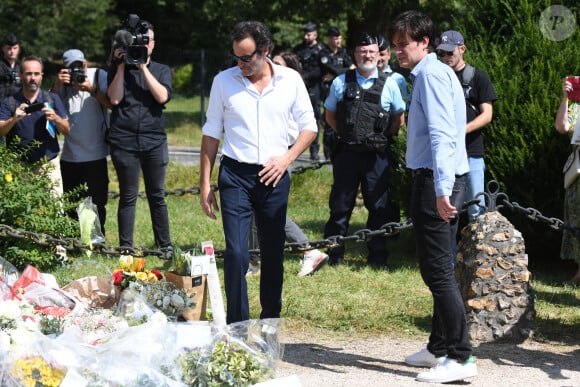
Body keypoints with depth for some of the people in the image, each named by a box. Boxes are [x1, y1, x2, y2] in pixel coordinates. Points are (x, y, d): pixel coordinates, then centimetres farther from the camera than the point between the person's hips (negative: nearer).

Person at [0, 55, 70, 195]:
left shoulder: (52, 99, 8)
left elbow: (67, 131, 3)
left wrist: (56, 118, -17)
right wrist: (14, 119, -25)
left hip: (49, 164, 1)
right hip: (20, 167, -1)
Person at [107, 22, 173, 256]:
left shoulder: (161, 70, 11)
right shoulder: (119, 69, 8)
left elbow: (162, 97, -7)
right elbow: (114, 98, -6)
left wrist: (144, 68, -8)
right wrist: (121, 66, -6)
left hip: (154, 140, 1)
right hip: (124, 141, -1)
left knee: (157, 196, 6)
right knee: (128, 197, 2)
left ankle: (165, 246, 14)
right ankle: (126, 248, 9)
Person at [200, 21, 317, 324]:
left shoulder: (290, 80, 1)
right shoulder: (223, 81, 1)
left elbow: (308, 127, 9)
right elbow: (211, 134, 6)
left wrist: (287, 158, -8)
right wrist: (204, 184, 3)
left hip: (274, 177, 1)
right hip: (235, 176, -1)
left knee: (273, 254, 9)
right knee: (236, 253, -11)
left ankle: (270, 323, 22)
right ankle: (236, 327, -4)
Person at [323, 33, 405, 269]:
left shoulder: (389, 84, 4)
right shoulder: (341, 82, 5)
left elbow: (399, 118, 14)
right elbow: (330, 114, 17)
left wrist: (385, 136, 5)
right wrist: (345, 134, 8)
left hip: (376, 155, 0)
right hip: (347, 153, 0)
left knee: (378, 207, 4)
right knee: (340, 205, 5)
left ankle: (378, 256, 14)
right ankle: (334, 255, 13)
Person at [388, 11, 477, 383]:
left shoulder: (431, 74, -12)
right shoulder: (435, 73, 19)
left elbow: (441, 134, -22)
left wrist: (441, 188, -29)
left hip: (436, 182, -10)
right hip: (438, 181, 10)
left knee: (438, 272, -9)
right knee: (440, 270, 16)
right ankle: (439, 348, 26)